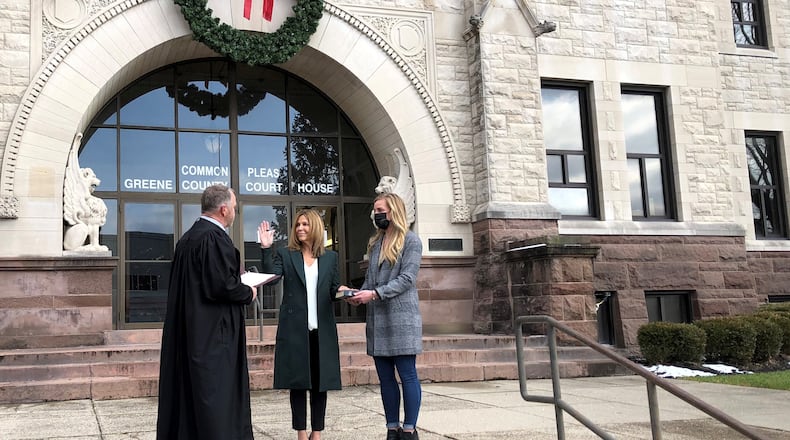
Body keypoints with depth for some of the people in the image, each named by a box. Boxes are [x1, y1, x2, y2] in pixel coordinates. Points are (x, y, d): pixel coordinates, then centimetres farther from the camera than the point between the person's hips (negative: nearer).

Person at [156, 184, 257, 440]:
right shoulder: (214, 238, -17)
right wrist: (248, 293, -6)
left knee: (188, 394, 13)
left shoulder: (187, 238, 13)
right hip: (213, 333, -9)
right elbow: (222, 285, -23)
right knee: (216, 394, -4)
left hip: (186, 332, 10)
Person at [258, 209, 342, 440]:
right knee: (298, 382, 4)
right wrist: (266, 248, -23)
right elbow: (271, 274, -12)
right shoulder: (285, 255, 4)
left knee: (320, 382, 7)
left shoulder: (330, 257, 10)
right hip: (295, 329, -2)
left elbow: (334, 290, 10)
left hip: (322, 330, 2)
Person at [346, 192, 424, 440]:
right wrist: (359, 294, -2)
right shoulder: (375, 243, 17)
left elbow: (406, 279, -11)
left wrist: (374, 294, -19)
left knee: (407, 375, -3)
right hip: (376, 319, 7)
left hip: (401, 317, -6)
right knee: (385, 377, 8)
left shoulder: (410, 241, -3)